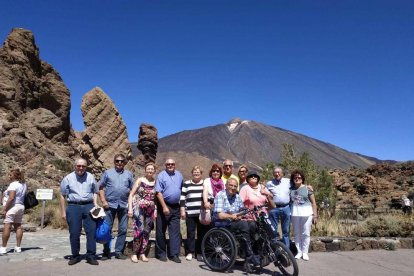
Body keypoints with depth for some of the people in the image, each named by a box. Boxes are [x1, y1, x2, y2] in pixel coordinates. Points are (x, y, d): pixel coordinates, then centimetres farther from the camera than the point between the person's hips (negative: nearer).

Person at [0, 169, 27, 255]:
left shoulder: (13, 184, -13)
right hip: (21, 206, 9)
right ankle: (18, 247, 13)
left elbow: (11, 198, -21)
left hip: (12, 207, -9)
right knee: (18, 227, 10)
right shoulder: (24, 184, 12)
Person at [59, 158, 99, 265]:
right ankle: (75, 256, 18)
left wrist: (95, 203, 0)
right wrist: (63, 212, 3)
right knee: (74, 233, 4)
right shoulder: (68, 178, 5)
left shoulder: (91, 177, 9)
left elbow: (95, 191, 16)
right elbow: (62, 196, 6)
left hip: (89, 206, 1)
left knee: (91, 231, -2)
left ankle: (91, 256, 5)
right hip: (73, 206, -1)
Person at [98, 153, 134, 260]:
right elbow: (101, 187, 3)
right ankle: (106, 252, 17)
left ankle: (119, 251, 18)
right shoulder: (107, 173, 6)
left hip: (124, 205, 2)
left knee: (123, 230, 6)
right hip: (110, 205, -1)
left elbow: (132, 190, 10)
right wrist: (103, 201, -6)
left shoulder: (129, 174, 11)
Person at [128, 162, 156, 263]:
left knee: (147, 232, 6)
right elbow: (131, 195, 0)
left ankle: (142, 253, 20)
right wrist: (130, 208, -8)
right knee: (139, 230, -13)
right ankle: (134, 253, 4)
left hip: (150, 210, 3)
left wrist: (155, 210, 4)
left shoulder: (156, 183, 5)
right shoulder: (140, 180, 0)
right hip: (139, 208, -3)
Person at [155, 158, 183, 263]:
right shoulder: (161, 175, -5)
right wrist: (164, 207, -16)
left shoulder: (179, 175, 10)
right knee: (161, 231, 6)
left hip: (176, 207, 4)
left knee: (175, 231, 4)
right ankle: (161, 253, 19)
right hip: (163, 206, -4)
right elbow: (158, 192, -11)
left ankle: (174, 254, 10)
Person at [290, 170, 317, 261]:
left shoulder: (307, 188, 0)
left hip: (306, 214, -2)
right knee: (296, 234, 8)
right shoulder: (291, 189, 4)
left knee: (306, 234, 4)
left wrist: (315, 215, -1)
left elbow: (313, 203, 3)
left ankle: (305, 252, 16)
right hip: (295, 214, 2)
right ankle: (299, 252, 19)